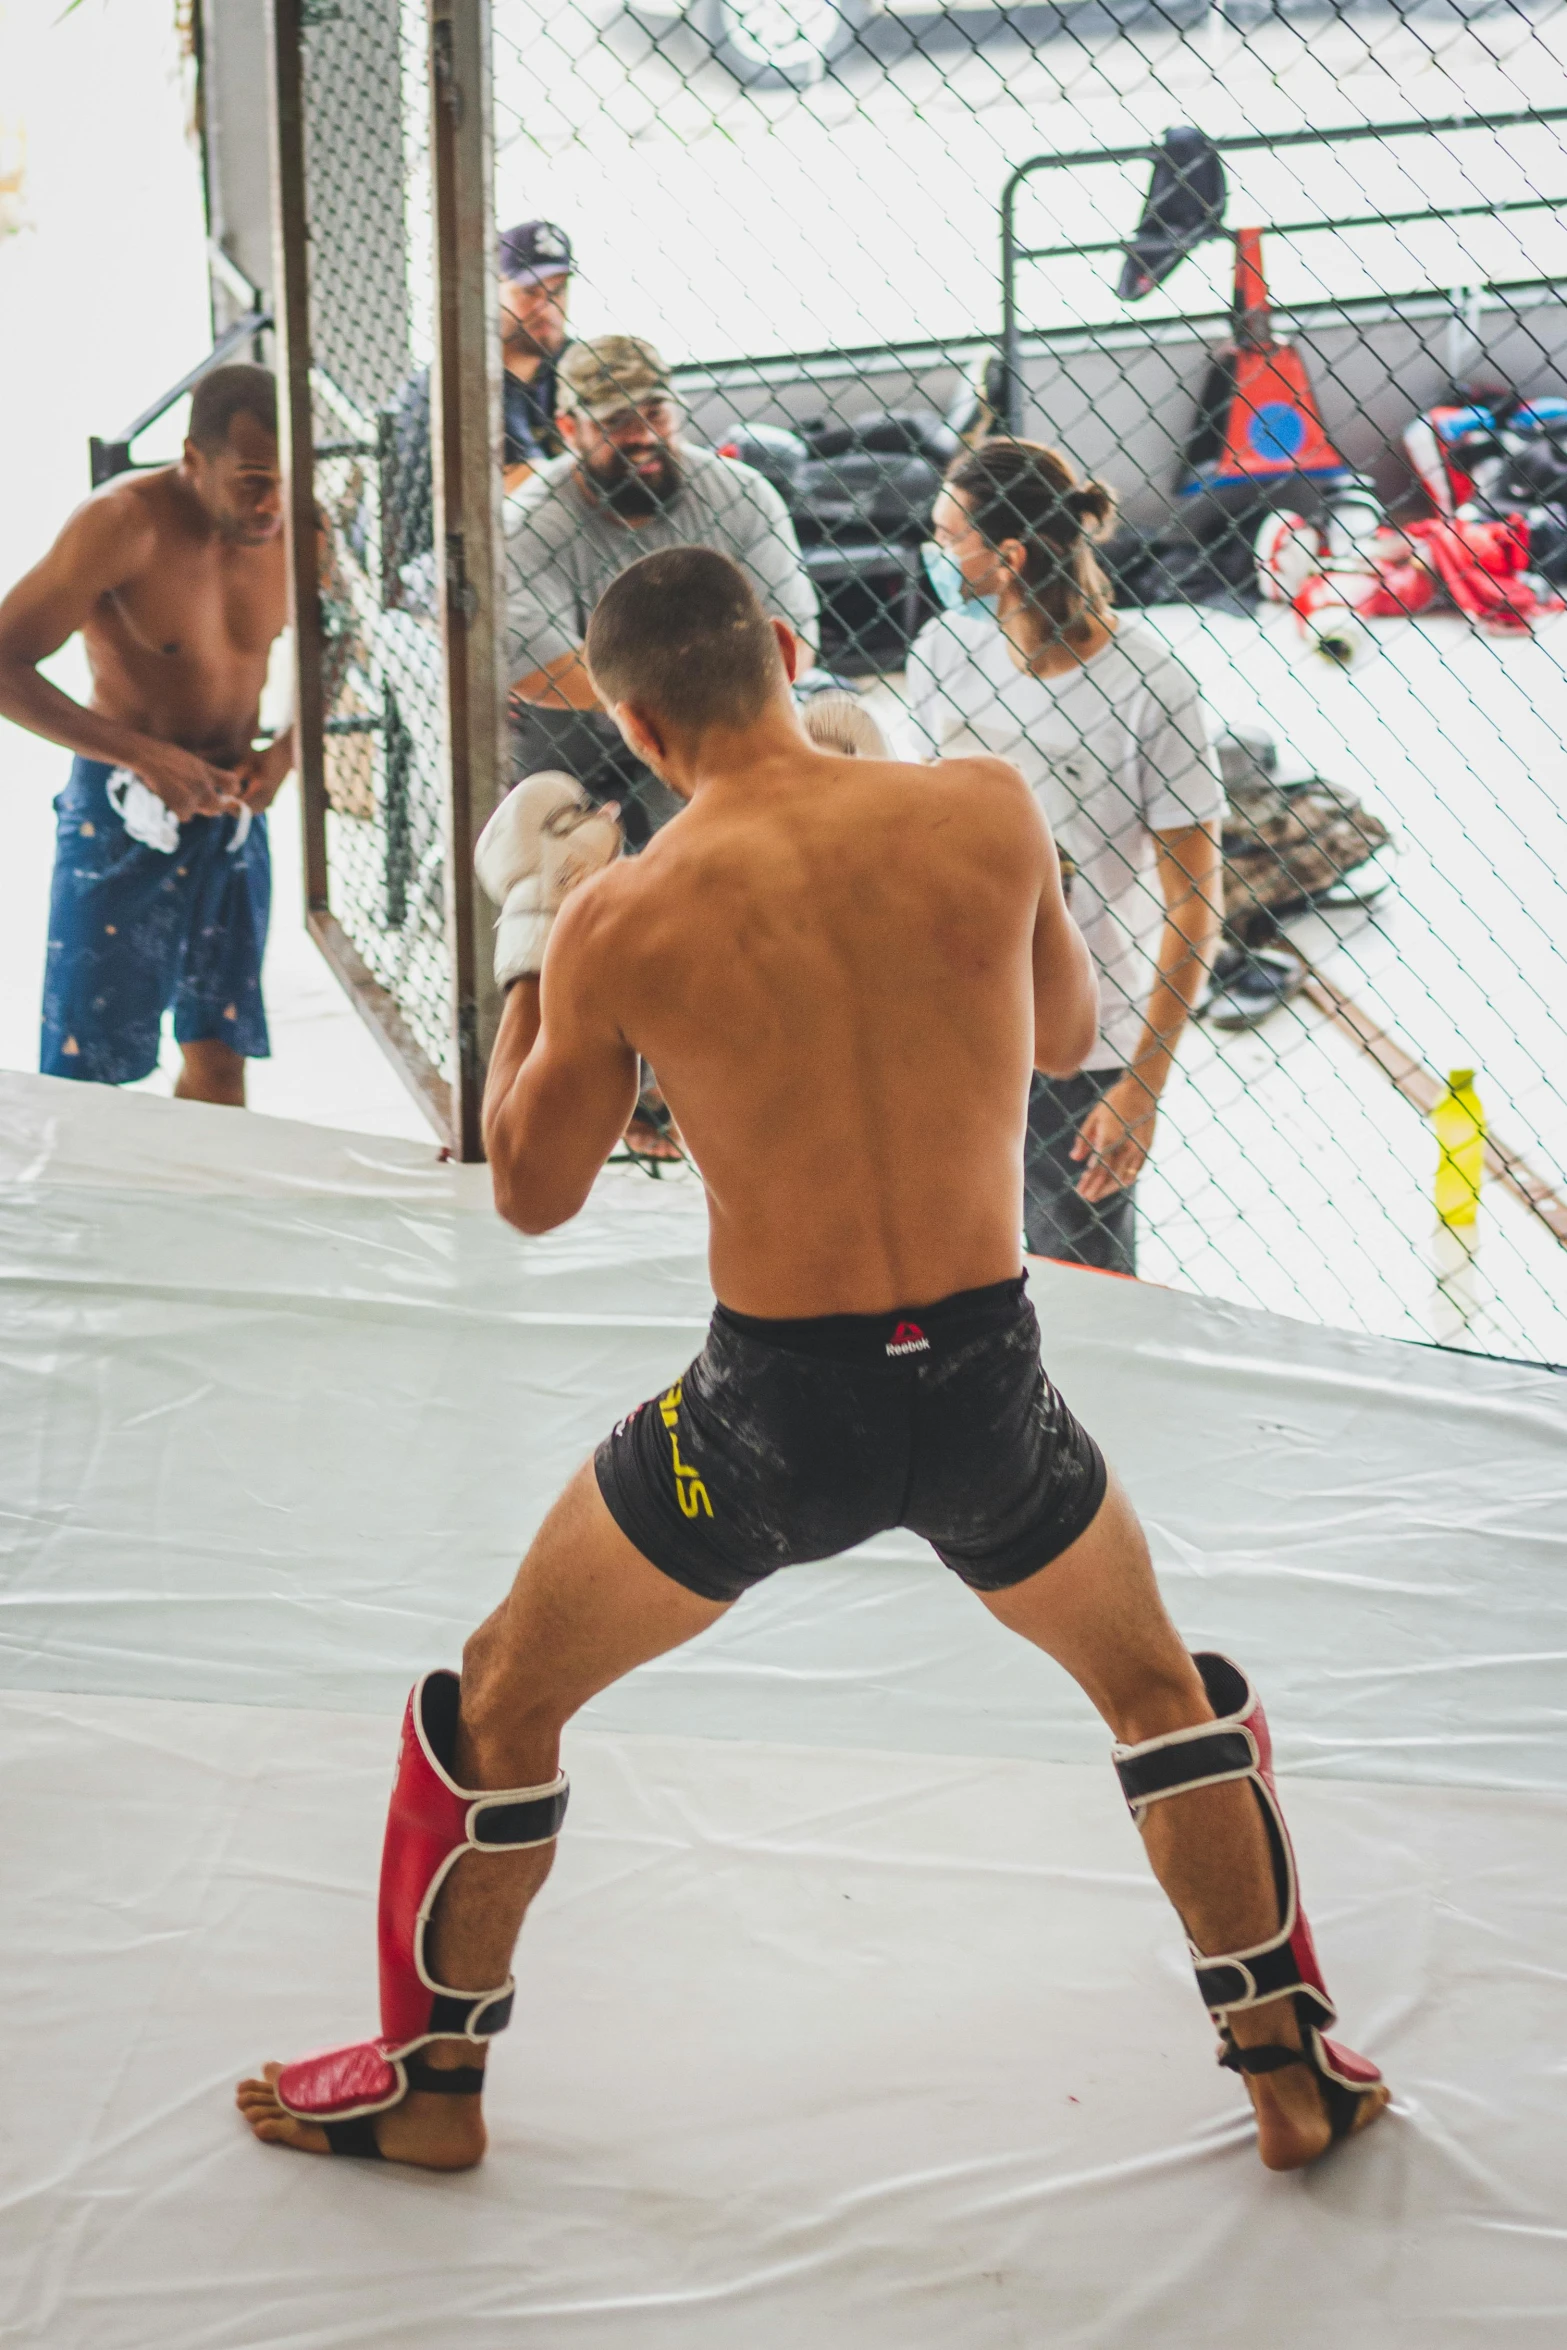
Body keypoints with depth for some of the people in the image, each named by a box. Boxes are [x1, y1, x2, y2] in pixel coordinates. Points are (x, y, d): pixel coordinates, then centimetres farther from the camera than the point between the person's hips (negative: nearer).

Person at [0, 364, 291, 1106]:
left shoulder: (294, 530, -4)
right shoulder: (126, 522, -19)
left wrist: (287, 749, -5)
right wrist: (142, 754, -28)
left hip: (232, 812, 4)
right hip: (122, 817, -4)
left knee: (220, 1060, 6)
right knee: (87, 1078, -2)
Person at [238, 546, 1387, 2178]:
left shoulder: (621, 919, -12)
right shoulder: (986, 810, -8)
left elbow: (532, 1194, 3)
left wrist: (526, 933, 13)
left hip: (777, 1412, -2)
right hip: (987, 1385, 2)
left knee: (501, 1702, 22)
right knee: (1162, 1692, 29)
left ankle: (433, 2083, 36)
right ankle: (1292, 2071, 36)